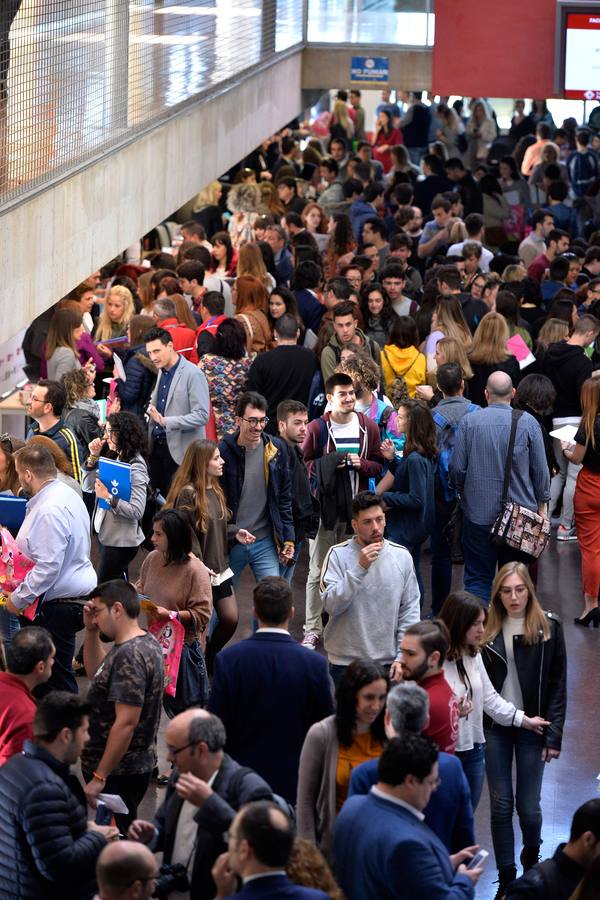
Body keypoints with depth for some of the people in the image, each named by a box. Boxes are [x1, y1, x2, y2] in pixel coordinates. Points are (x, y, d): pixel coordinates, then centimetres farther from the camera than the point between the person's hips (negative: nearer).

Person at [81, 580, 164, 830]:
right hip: (137, 765, 10)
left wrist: (99, 777, -24)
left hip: (119, 773, -10)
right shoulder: (146, 642, 11)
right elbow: (96, 673, 28)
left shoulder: (129, 655, -22)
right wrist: (91, 632, 13)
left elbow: (126, 722, -26)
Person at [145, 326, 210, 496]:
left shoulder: (193, 375, -14)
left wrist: (165, 421, -25)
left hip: (180, 451, -7)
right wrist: (152, 409, 5)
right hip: (158, 445, 8)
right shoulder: (162, 371, 12)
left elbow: (201, 416, -20)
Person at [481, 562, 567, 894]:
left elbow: (557, 685, -2)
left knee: (528, 805, 1)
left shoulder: (548, 627, -3)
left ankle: (532, 857, 32)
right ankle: (506, 877, 15)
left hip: (532, 727, -2)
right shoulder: (488, 629, 1)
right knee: (501, 805, 4)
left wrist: (553, 735, -7)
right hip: (494, 727, 2)